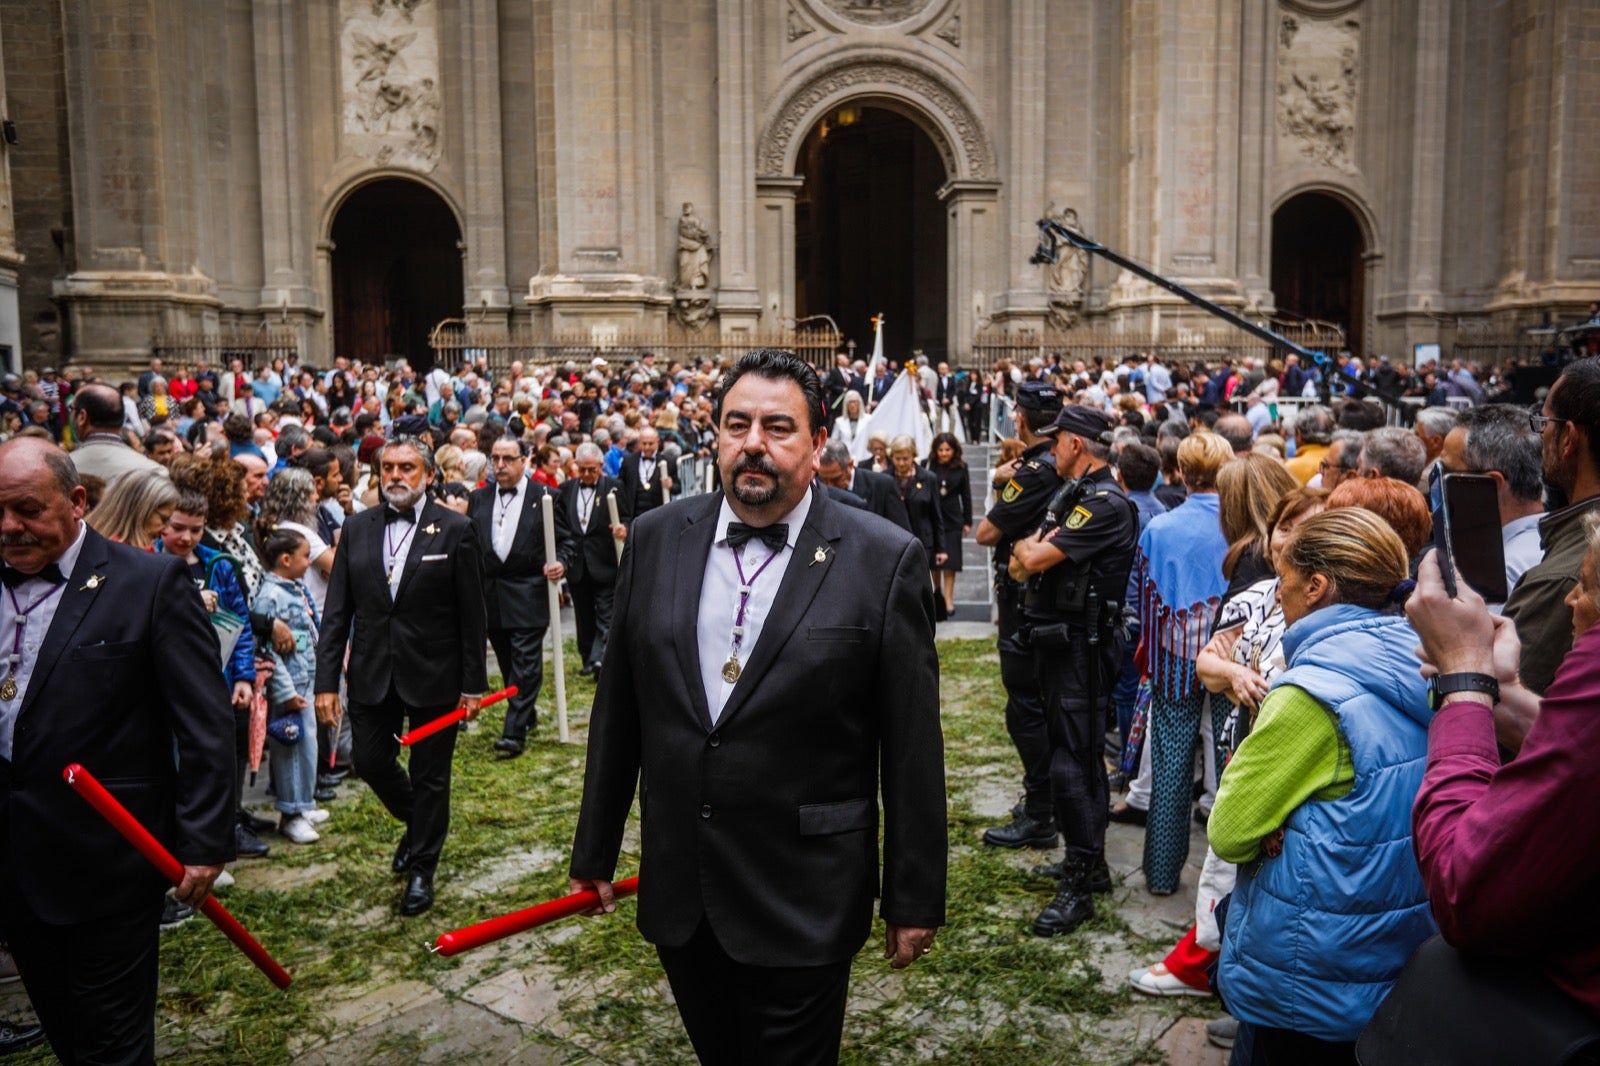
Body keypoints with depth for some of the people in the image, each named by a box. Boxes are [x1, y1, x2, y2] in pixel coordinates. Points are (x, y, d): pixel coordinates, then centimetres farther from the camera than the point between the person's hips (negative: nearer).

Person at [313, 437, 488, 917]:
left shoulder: (454, 529, -7)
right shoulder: (357, 528, 2)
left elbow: (471, 615, -6)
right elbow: (337, 612, 2)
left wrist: (473, 683, -7)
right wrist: (327, 681, -3)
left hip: (434, 674, -3)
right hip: (372, 673, 4)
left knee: (430, 776, 7)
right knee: (369, 760, 11)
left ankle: (422, 870, 26)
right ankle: (416, 823, 41)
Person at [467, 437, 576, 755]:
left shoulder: (544, 497, -1)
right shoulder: (479, 498, 11)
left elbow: (567, 540, 2)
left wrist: (561, 563, -17)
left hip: (529, 594, -4)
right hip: (490, 594, 5)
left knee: (525, 663, -7)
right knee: (509, 664, 13)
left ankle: (515, 732, -6)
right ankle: (527, 716, 31)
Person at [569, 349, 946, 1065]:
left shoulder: (884, 560, -11)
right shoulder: (657, 539, 0)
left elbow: (912, 745, -8)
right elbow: (618, 709, 6)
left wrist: (915, 900, -4)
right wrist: (595, 850, 11)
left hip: (804, 901, -4)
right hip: (677, 891, 4)